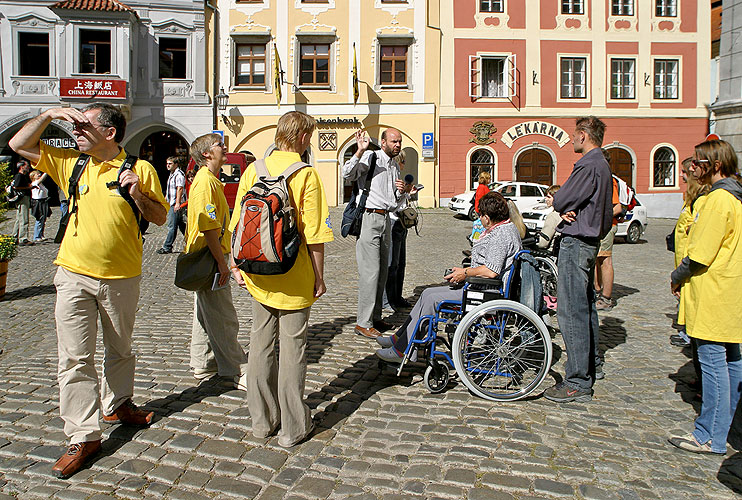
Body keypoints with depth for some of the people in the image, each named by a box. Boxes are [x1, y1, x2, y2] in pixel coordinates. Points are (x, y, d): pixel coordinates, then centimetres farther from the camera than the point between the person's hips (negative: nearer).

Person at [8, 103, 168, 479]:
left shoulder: (140, 169, -4)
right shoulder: (70, 164, 5)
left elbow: (160, 218, -2)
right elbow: (18, 145, 9)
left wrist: (137, 195, -19)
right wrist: (49, 114, -2)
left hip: (122, 277, -1)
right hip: (74, 275, 1)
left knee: (119, 349, 17)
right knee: (75, 357, -2)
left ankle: (116, 405, 39)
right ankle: (83, 437, 6)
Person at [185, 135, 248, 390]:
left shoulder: (210, 180, 16)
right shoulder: (206, 181, -17)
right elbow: (208, 226, -24)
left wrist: (222, 258, 22)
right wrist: (221, 262, -22)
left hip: (206, 260, 11)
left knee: (205, 316, 17)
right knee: (224, 320, -4)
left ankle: (203, 366, 28)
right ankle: (239, 373, 4)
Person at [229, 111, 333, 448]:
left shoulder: (253, 170, 2)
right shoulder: (307, 175, -11)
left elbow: (238, 223, 5)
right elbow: (314, 235, -13)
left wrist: (237, 266, 15)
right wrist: (319, 278, -3)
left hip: (259, 275, 5)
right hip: (294, 279, -4)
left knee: (261, 343, 15)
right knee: (292, 348, 5)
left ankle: (263, 420, 27)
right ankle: (293, 427, 16)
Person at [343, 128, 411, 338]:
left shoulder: (395, 166, 21)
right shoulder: (371, 157, -4)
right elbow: (348, 173, -22)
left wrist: (402, 191, 4)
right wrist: (360, 151, -33)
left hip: (386, 219, 8)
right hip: (369, 217, -8)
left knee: (382, 272, 10)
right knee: (370, 272, -10)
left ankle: (375, 317, 20)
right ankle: (363, 323, -3)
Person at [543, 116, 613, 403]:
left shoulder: (588, 165, -17)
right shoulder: (602, 165, 17)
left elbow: (561, 201, -19)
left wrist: (558, 202, 5)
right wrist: (569, 210, -2)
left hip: (576, 242, -11)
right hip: (590, 240, 11)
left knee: (571, 311, -10)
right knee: (585, 305, 20)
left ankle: (578, 383, -7)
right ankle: (592, 364, 34)